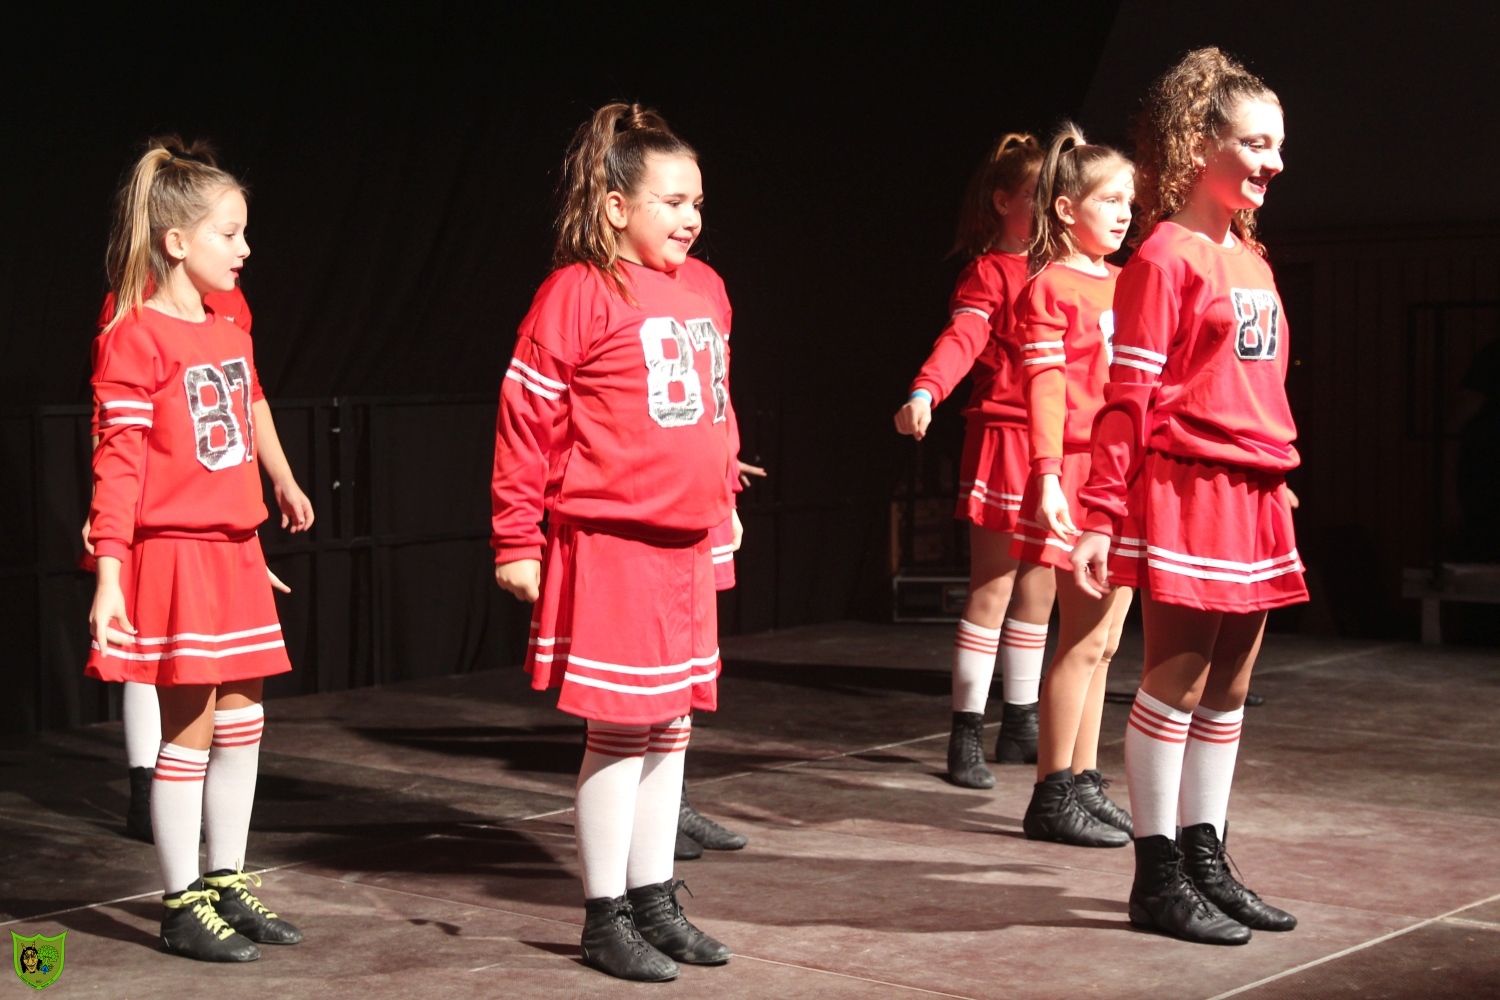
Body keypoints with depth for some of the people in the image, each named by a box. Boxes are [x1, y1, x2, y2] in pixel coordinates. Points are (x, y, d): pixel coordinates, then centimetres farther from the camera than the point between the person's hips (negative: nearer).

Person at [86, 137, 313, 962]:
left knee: (241, 722, 13)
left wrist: (284, 481, 36)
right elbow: (118, 462, -16)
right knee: (189, 729, -2)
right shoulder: (135, 338, -13)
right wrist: (109, 575, -20)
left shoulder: (228, 330, 11)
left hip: (235, 551, 8)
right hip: (174, 551, -8)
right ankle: (182, 908, 9)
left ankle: (227, 885, 25)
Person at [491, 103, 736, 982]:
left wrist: (722, 502, 22)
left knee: (671, 724, 13)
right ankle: (606, 918, 10)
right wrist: (518, 542, -10)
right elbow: (527, 417, -10)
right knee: (621, 730, -1)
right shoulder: (578, 292, -11)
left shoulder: (705, 289, 10)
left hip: (687, 544, 7)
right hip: (609, 541, -7)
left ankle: (654, 900, 24)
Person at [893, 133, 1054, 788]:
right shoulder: (989, 272, -7)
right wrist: (924, 394, -40)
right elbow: (960, 339, -23)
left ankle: (1020, 726, 21)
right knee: (992, 590, -6)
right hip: (1003, 435, -7)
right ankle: (967, 734, 0)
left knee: (1037, 591, 11)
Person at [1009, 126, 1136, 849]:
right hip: (1080, 472, -8)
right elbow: (1045, 389, -13)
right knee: (1084, 640, -6)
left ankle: (1085, 783, 18)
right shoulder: (1049, 288, -7)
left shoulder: (1125, 283, 16)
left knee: (1102, 642, 10)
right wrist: (1048, 476, -20)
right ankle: (1052, 797, 1)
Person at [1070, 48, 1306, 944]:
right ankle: (1159, 877, 6)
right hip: (1187, 489, -8)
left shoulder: (1252, 259, 16)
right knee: (1177, 680, -2)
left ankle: (1207, 861, 20)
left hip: (1257, 496, 8)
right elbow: (1128, 396, -12)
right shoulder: (1166, 257, -8)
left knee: (1229, 688, 11)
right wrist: (1102, 515, -15)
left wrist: (1278, 483, 15)